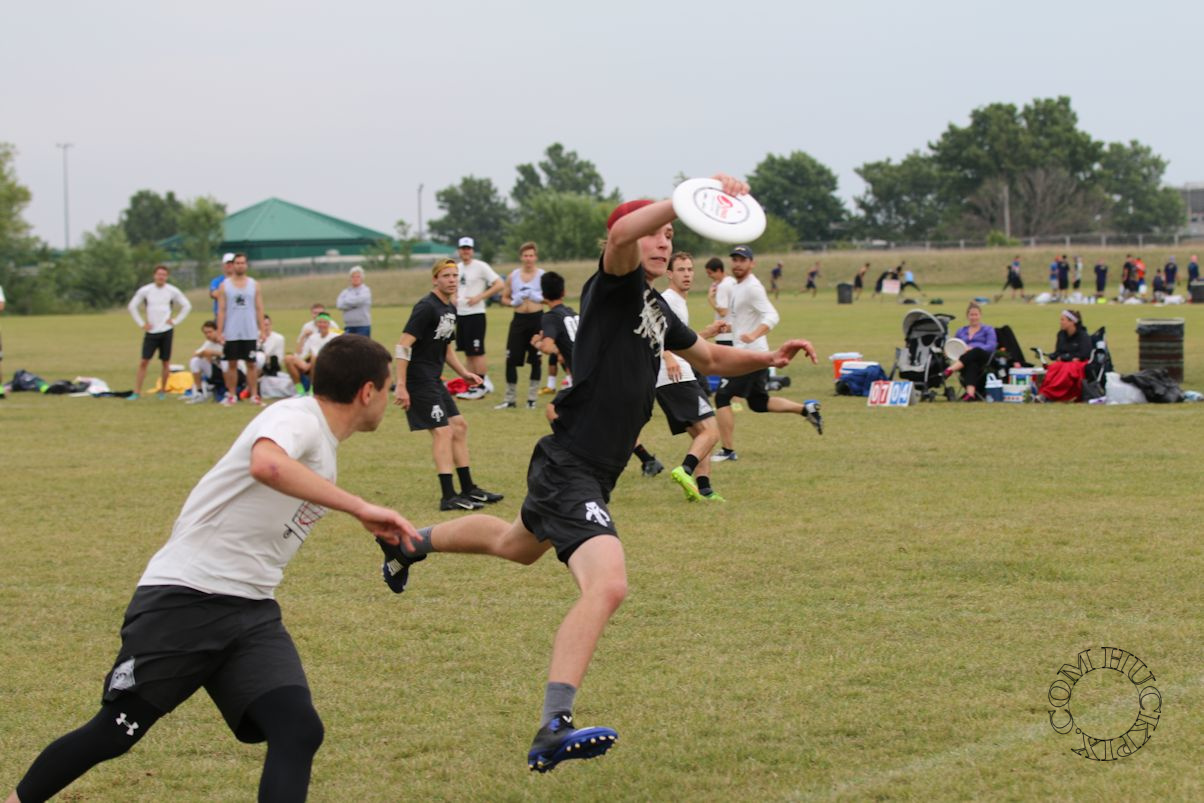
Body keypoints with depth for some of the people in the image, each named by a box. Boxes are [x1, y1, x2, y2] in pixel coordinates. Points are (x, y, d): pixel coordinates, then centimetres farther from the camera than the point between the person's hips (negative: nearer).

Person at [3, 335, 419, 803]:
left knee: (300, 732, -13)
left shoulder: (322, 447, 15)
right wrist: (360, 508, -36)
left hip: (252, 611, 8)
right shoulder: (297, 418, -13)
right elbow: (266, 464, -38)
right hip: (185, 598, -8)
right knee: (112, 735, 3)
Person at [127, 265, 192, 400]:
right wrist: (141, 323, 2)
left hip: (166, 331, 0)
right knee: (144, 362, -6)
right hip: (151, 332, 0)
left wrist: (175, 320, 1)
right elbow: (132, 307, 9)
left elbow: (187, 306, 9)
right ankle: (136, 392, -5)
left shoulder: (173, 291, 0)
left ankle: (162, 391, 17)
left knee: (166, 362, 4)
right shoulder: (145, 290, 0)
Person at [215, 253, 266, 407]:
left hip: (250, 333, 0)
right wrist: (219, 332, -5)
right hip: (231, 333, 0)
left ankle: (254, 395, 2)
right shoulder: (224, 285, 3)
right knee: (232, 364, 3)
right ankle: (232, 396, 8)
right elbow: (221, 310, 1)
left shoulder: (254, 285, 6)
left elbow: (259, 309, 6)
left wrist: (262, 330, -1)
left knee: (251, 364, 0)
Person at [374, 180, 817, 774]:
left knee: (515, 546, 36)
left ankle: (412, 544, 62)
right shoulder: (613, 288, -12)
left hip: (589, 475, 10)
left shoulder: (657, 311, 14)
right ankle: (553, 731, -33)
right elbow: (622, 233, -35)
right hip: (569, 470, -10)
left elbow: (711, 359, 29)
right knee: (606, 586, -29)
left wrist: (769, 357, 12)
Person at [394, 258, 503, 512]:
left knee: (459, 426, 14)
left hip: (434, 380, 10)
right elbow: (403, 346, -22)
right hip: (419, 381, -10)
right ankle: (449, 497, -11)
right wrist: (400, 387, -26)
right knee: (442, 432, -12)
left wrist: (464, 373, 15)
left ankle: (468, 489, 23)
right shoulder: (426, 307, -16)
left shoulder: (450, 309, 13)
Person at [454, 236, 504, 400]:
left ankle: (483, 385, -3)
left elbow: (499, 285, -13)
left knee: (477, 352, -8)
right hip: (460, 314, 7)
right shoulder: (458, 268, 13)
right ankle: (474, 385, 13)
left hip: (475, 314, -7)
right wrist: (453, 297, 6)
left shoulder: (480, 266, -9)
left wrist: (479, 297, -17)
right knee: (467, 352, 8)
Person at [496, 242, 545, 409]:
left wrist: (539, 298, -18)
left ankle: (532, 398, 13)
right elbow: (504, 297, 13)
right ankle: (510, 398, 9)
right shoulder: (513, 276, 6)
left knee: (536, 360, 2)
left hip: (537, 319, -2)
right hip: (519, 319, 2)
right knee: (511, 360, -1)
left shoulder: (543, 276, 0)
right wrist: (512, 302, -8)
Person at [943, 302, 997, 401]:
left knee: (975, 352, -40)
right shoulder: (961, 331, 31)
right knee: (972, 365, -39)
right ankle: (971, 393, -65)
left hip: (983, 358, -2)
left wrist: (971, 349, -17)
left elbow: (991, 346, 1)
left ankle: (950, 370, -59)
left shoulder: (988, 330, 19)